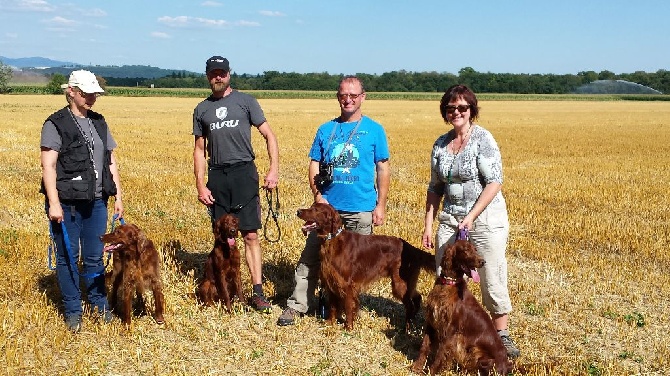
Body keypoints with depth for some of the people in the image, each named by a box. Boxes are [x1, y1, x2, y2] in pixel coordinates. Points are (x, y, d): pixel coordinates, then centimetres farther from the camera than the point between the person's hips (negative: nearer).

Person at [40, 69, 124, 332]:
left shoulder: (99, 123, 13)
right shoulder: (56, 124, -5)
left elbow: (111, 162, 16)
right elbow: (48, 165, -10)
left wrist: (118, 196, 12)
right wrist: (53, 203, -16)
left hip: (97, 202, 5)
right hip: (67, 202, -5)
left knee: (95, 257, 12)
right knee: (68, 258, 5)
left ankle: (100, 305, 24)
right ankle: (73, 311, 16)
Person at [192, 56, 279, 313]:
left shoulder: (245, 101, 4)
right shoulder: (202, 109, 13)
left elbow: (269, 135, 2)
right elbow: (200, 150, 14)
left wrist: (274, 169, -10)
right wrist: (200, 185, 4)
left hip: (243, 172, -3)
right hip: (216, 176, 3)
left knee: (250, 235, -6)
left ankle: (257, 291, -3)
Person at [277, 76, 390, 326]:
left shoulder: (374, 130, 1)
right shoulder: (326, 130, 7)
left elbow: (383, 169, 1)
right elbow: (314, 165, 8)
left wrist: (380, 205, -5)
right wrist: (318, 195, -6)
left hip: (361, 209, -2)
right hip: (327, 207, 2)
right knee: (310, 258, 1)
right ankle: (296, 306, 9)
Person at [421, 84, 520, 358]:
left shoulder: (483, 139, -9)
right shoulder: (440, 144, 8)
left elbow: (494, 182, -14)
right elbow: (435, 188, 13)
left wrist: (471, 217, -19)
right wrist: (428, 224, 8)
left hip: (485, 218, -5)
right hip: (450, 220, 5)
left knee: (493, 280, 0)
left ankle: (502, 335, 16)